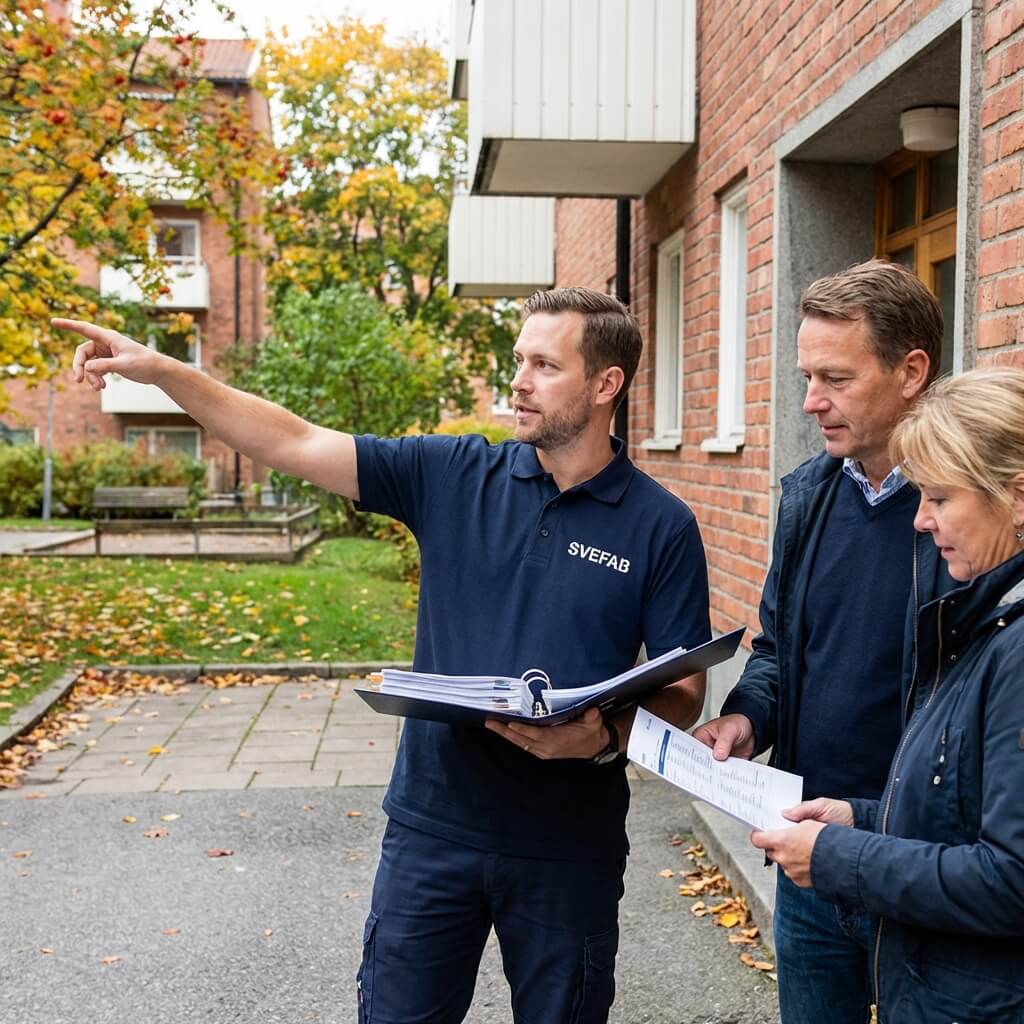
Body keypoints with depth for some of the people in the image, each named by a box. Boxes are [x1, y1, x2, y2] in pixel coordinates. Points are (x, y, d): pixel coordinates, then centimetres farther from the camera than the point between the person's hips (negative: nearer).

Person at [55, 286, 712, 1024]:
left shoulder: (662, 526, -6)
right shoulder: (453, 476, -2)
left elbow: (685, 694, -5)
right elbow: (297, 446, -5)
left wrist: (606, 738, -25)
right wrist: (162, 370, -12)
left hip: (568, 846, -1)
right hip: (433, 826, 2)